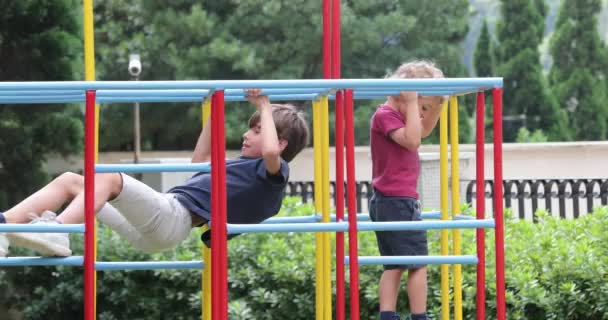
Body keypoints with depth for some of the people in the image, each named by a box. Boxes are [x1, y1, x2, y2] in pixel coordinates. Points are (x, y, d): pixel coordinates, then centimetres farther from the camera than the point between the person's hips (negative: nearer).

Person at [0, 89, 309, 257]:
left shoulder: (273, 172, 2)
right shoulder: (245, 166, 30)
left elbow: (271, 150, -23)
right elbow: (200, 161, 47)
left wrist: (265, 106, -8)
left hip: (172, 217, -10)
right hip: (153, 229, 10)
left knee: (106, 177, -28)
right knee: (69, 181, 1)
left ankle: (57, 233, -42)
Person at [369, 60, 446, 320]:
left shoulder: (398, 116, 15)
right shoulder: (384, 116, -15)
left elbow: (425, 130, 29)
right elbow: (412, 140, -28)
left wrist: (438, 102, 15)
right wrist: (412, 103, -23)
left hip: (387, 203, 11)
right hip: (398, 202, -11)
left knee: (395, 266, 8)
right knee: (418, 263, -6)